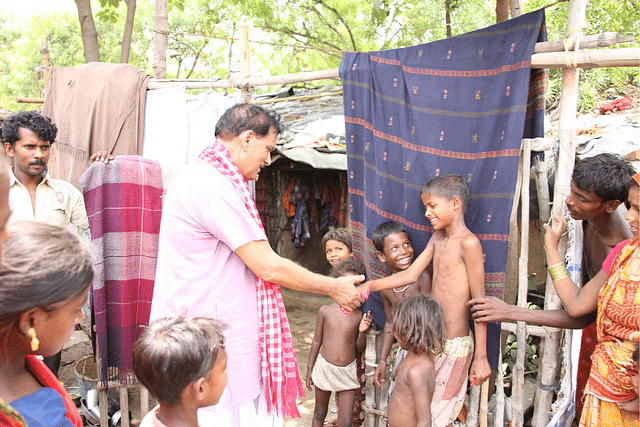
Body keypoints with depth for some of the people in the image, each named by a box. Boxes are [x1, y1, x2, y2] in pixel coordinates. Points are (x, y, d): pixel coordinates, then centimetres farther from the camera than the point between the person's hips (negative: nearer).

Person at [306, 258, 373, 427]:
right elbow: (317, 341, 5)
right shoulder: (325, 311, -5)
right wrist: (309, 368, 8)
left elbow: (359, 349, 1)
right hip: (324, 367, 1)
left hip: (347, 372, 0)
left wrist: (362, 332, -17)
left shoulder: (360, 316, -7)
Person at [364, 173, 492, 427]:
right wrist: (369, 286, 4)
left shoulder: (468, 243, -16)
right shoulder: (437, 238, 9)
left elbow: (478, 301, -16)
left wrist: (481, 356, -15)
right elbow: (411, 275, 12)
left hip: (454, 346, -7)